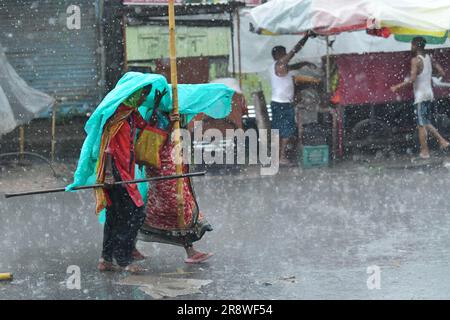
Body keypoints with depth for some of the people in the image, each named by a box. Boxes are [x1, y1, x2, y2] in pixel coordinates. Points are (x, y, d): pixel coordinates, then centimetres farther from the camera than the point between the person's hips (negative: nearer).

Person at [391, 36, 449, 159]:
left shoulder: (416, 60, -15)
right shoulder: (429, 58, 7)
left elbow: (412, 79, -23)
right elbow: (442, 72, 11)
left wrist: (397, 87, -20)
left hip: (420, 95, -8)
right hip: (429, 94, 8)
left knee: (421, 125, -1)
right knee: (427, 123, 18)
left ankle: (424, 151, 2)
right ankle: (442, 141, 10)